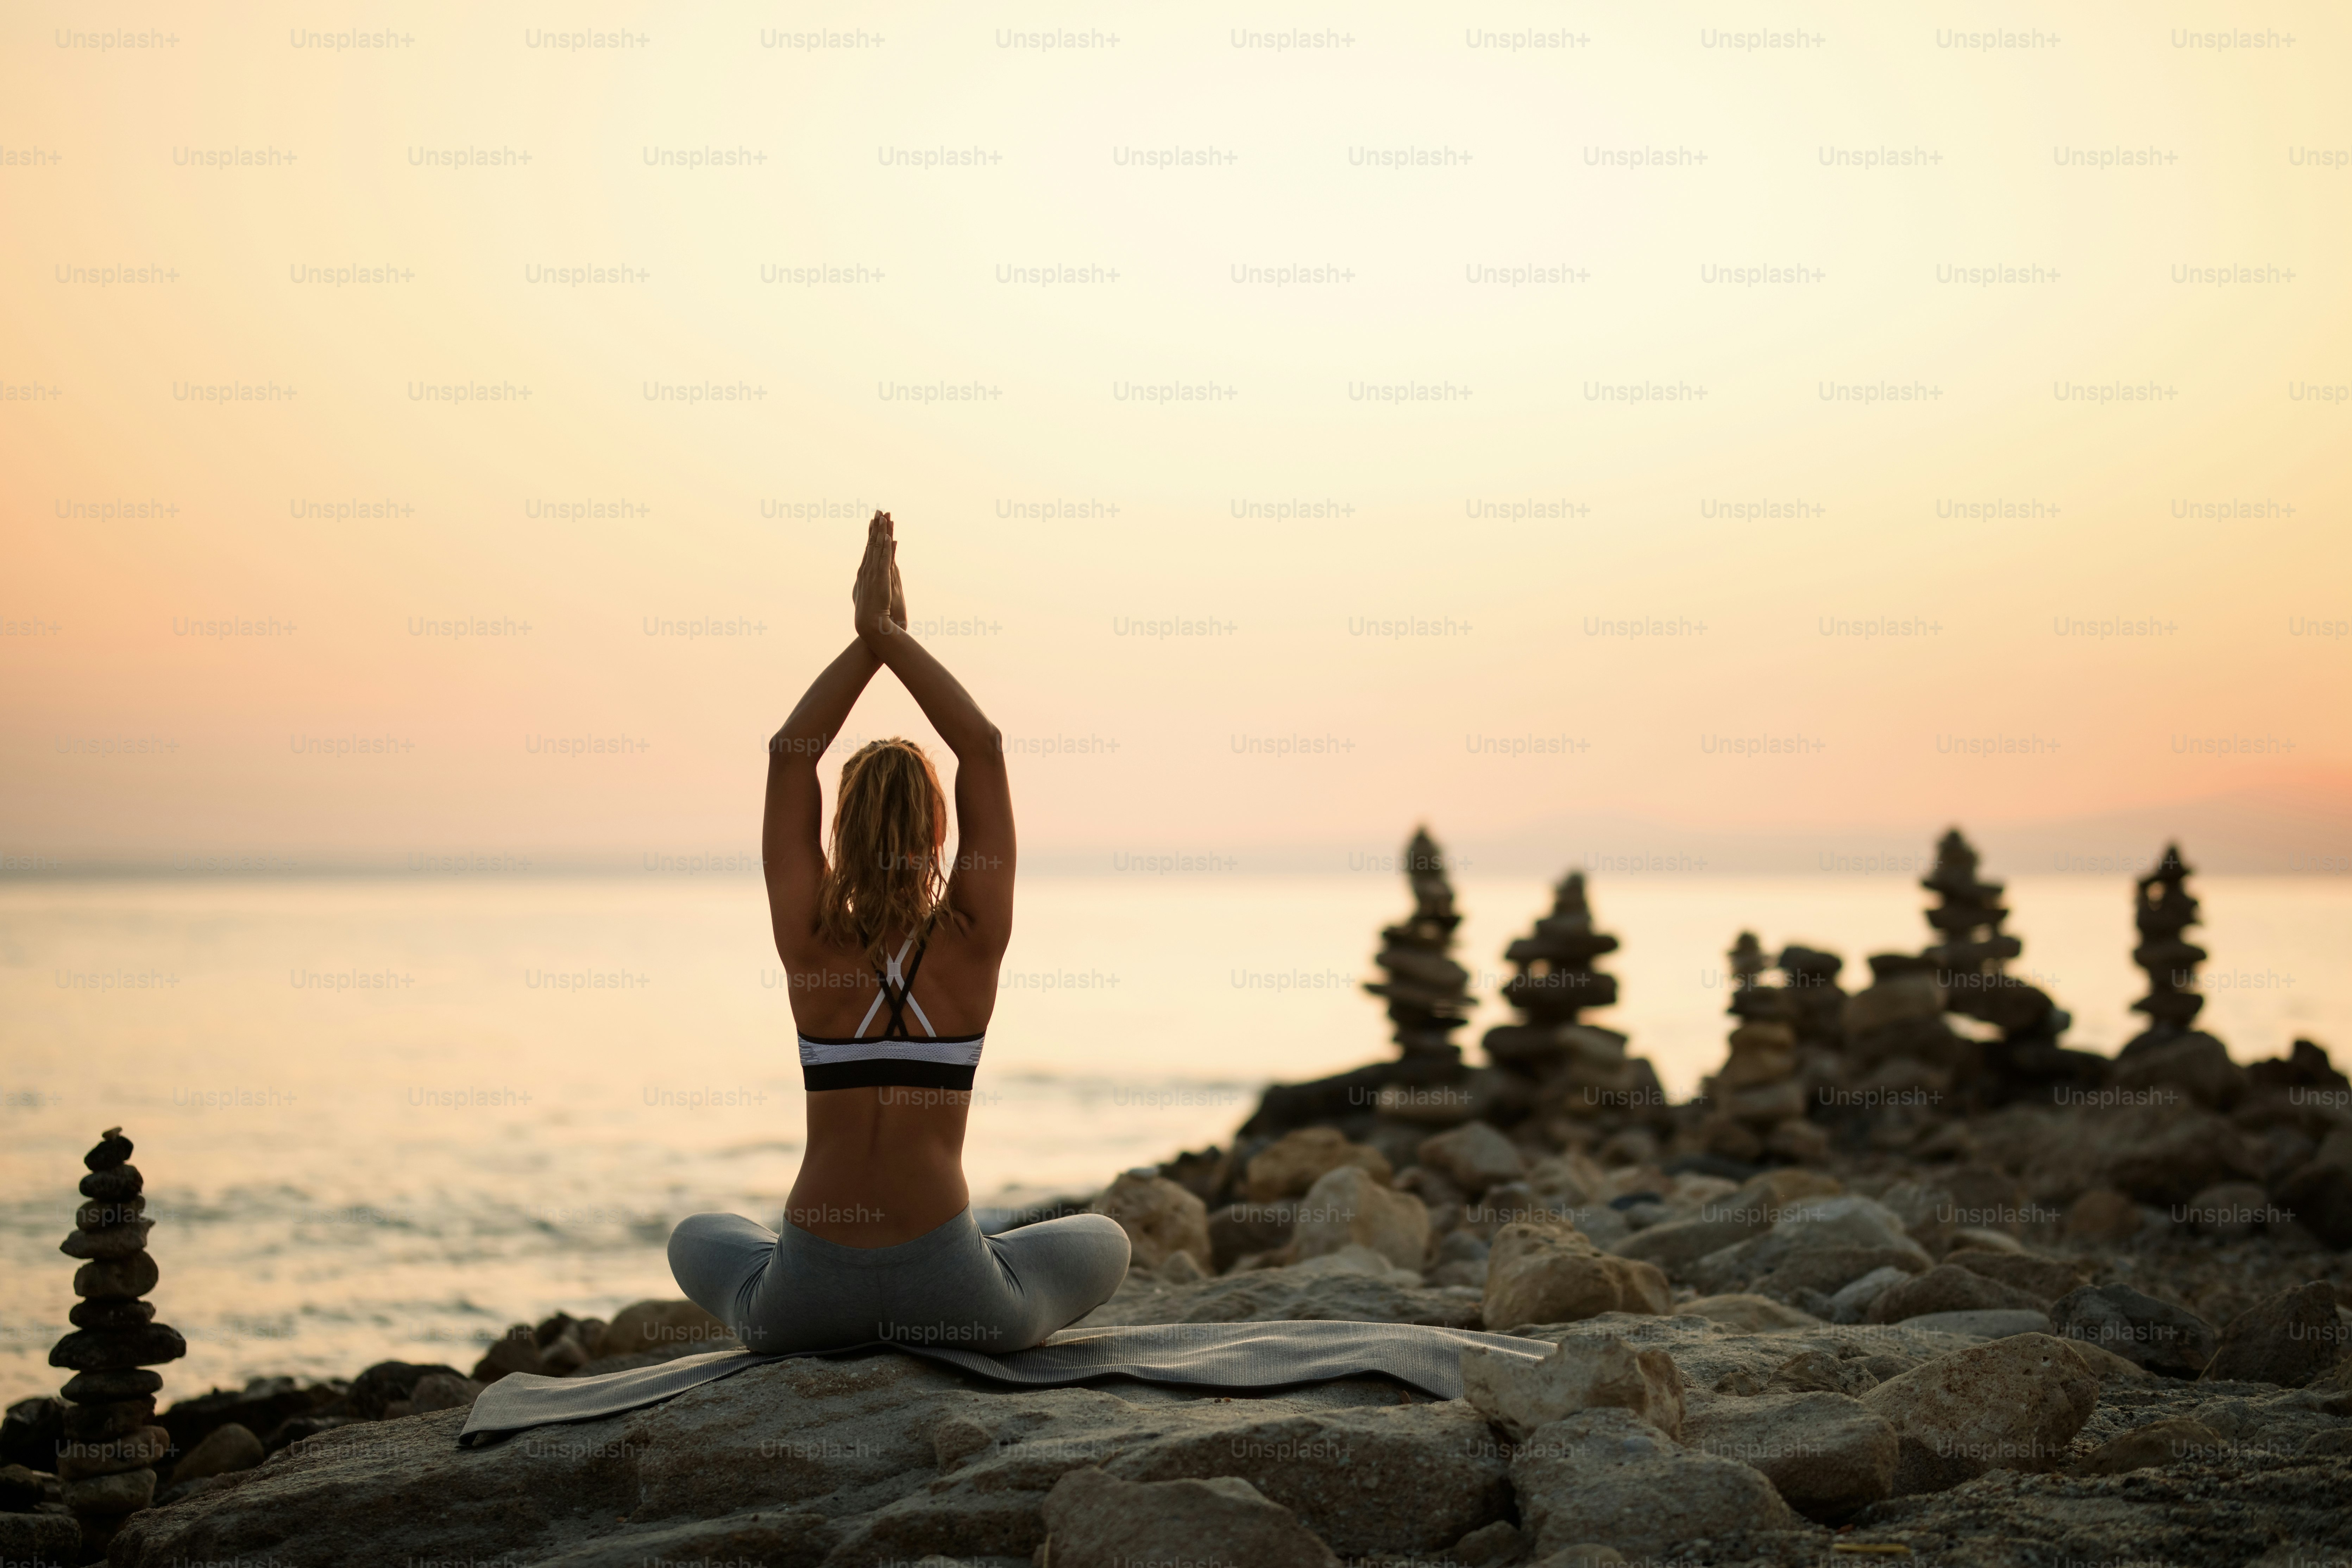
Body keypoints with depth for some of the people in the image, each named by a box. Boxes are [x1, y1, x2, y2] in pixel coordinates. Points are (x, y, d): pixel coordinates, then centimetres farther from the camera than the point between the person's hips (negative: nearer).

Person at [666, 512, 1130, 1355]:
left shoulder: (811, 942, -4)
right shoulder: (973, 941, -6)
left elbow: (789, 754, 2)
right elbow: (983, 747, -2)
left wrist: (871, 639, 1)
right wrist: (891, 635, -3)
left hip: (803, 1305, 1)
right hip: (954, 1290, -1)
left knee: (696, 1238, 37)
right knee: (1104, 1242, 30)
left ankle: (831, 1340, 22)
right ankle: (951, 1334, 17)